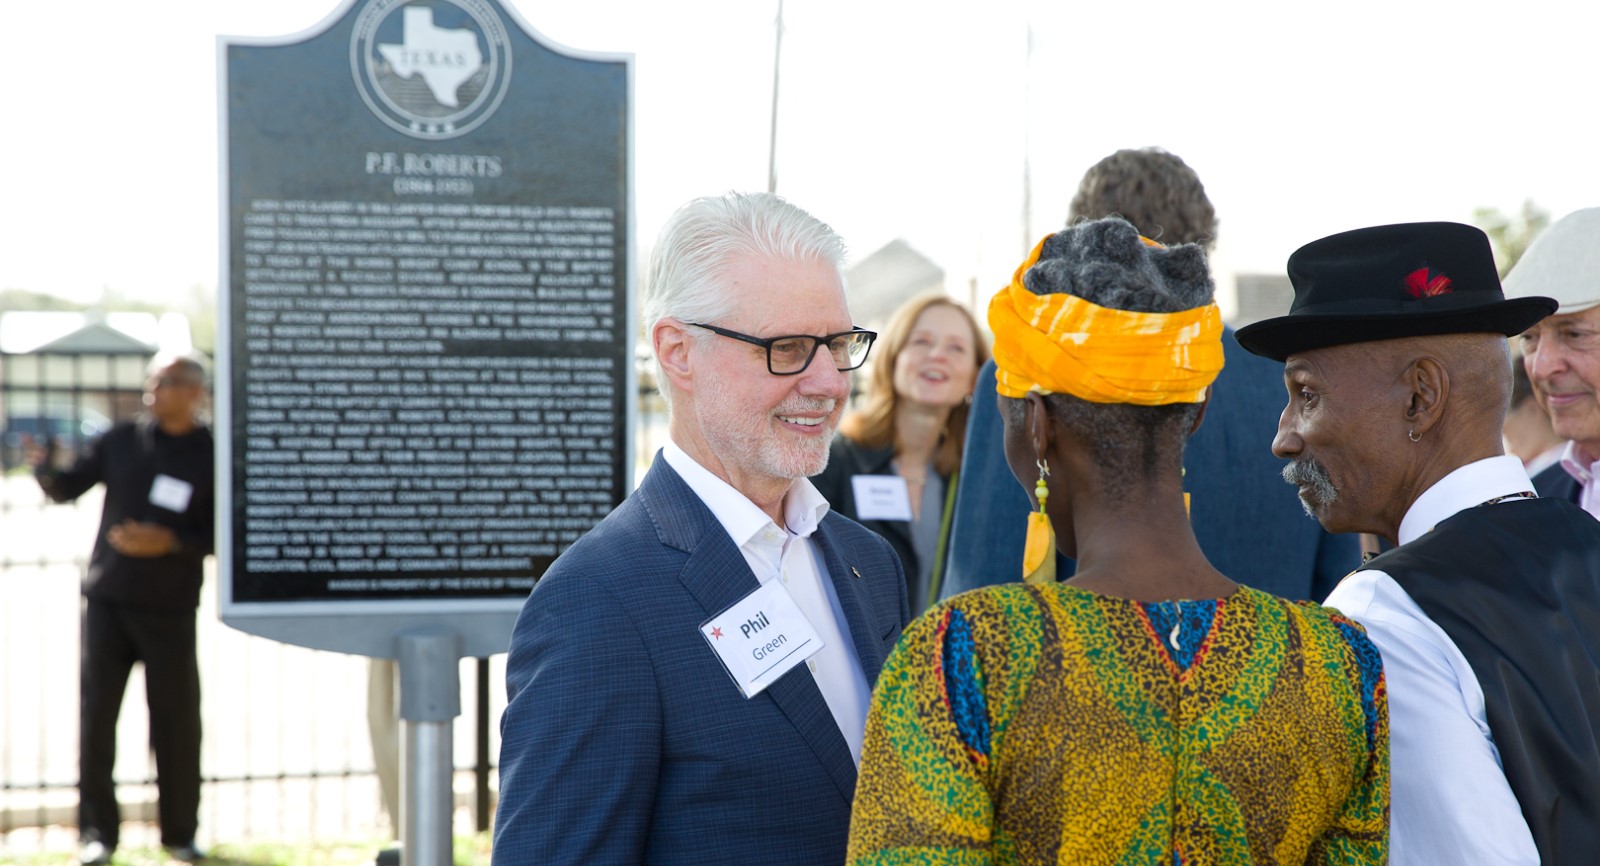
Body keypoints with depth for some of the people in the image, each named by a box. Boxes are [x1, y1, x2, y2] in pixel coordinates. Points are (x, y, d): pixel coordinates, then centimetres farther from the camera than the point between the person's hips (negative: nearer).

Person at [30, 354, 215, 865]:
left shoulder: (214, 457, -1)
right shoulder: (122, 441, 5)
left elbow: (223, 537, -4)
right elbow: (67, 488, 4)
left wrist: (170, 542, -19)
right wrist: (44, 468, -18)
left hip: (169, 609, -2)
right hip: (107, 598, 2)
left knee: (176, 720, 2)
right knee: (96, 713, -1)